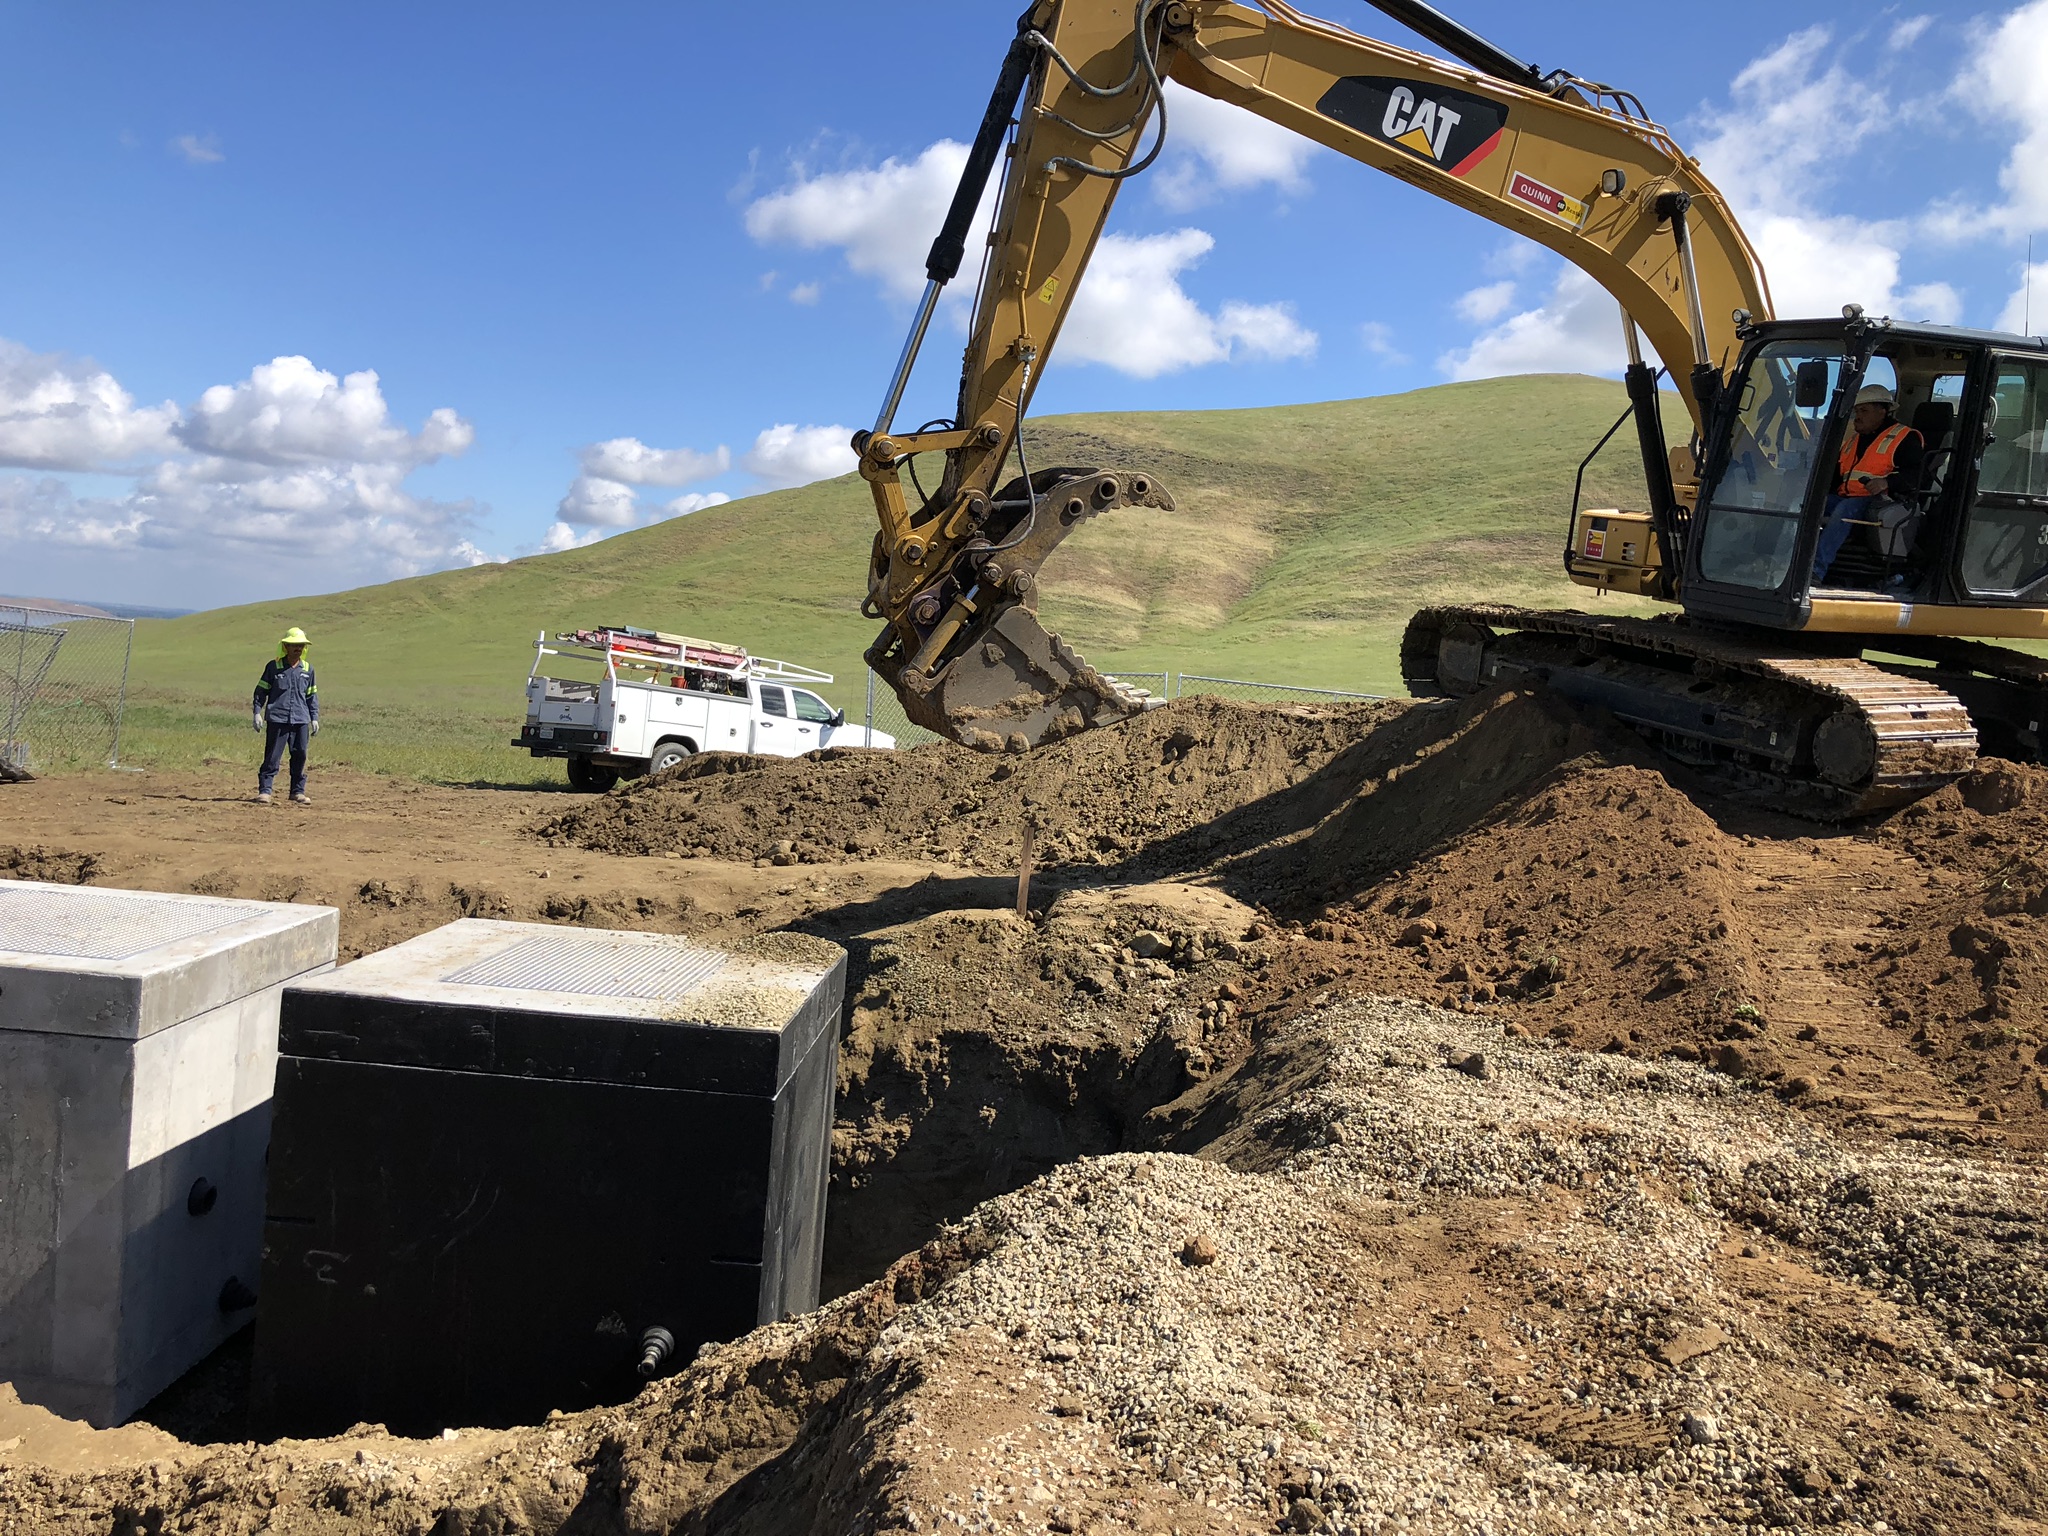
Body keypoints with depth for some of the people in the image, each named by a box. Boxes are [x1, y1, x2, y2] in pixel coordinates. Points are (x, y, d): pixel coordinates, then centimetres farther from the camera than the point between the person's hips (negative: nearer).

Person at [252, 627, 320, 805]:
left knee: (300, 756, 5)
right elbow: (261, 691, 5)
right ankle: (264, 790, 1)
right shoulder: (273, 667, 2)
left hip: (301, 721, 3)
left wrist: (314, 718, 12)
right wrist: (256, 712, -3)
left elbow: (312, 695, 17)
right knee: (272, 757, -3)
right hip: (277, 719, -3)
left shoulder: (308, 669, 11)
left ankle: (298, 791, 14)